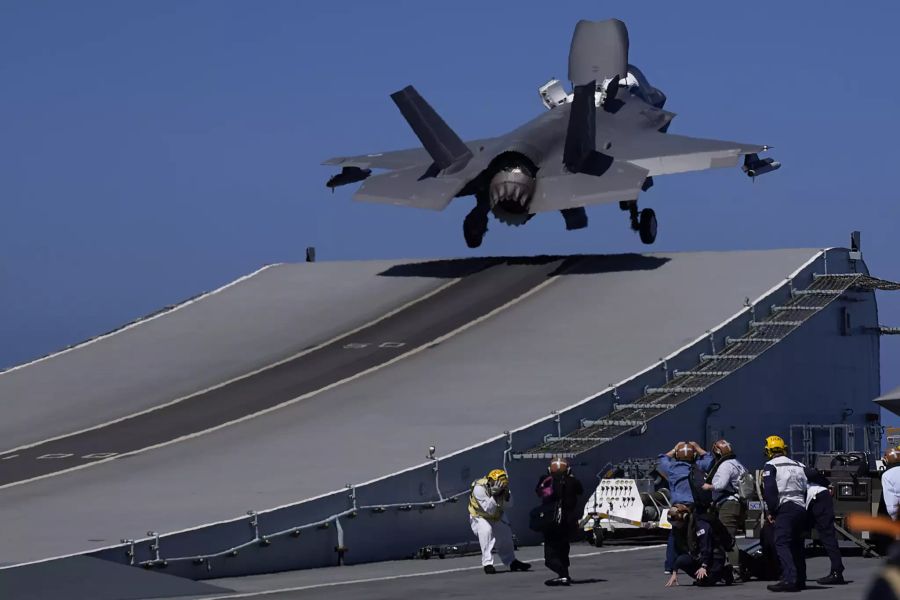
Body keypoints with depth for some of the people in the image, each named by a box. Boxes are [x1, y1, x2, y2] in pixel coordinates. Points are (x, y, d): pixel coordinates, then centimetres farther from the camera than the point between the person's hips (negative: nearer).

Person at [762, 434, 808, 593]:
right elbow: (807, 489, 19)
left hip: (785, 508, -7)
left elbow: (769, 490, -10)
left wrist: (771, 511, -2)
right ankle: (800, 579, 20)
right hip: (801, 508, 7)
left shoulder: (771, 466, 0)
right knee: (796, 544, 17)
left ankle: (790, 579, -28)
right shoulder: (799, 466, 20)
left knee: (782, 544, -13)